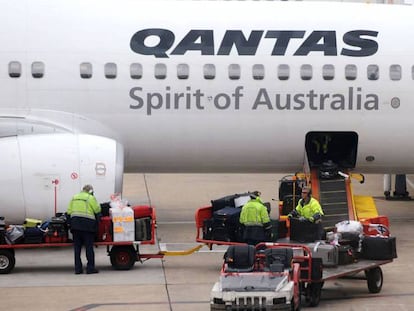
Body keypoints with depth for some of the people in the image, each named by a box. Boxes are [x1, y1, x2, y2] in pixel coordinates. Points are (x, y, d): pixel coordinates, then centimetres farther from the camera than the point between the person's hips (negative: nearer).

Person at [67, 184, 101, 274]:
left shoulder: (74, 198, 15)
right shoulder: (90, 198, -2)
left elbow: (69, 211, 11)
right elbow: (97, 210, -3)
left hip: (75, 223, 5)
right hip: (87, 224, -5)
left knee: (77, 247, 7)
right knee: (89, 247, 0)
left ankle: (78, 268, 7)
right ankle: (90, 268, -1)